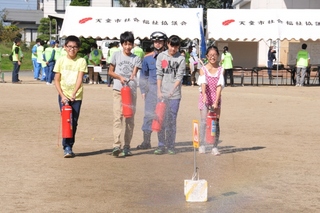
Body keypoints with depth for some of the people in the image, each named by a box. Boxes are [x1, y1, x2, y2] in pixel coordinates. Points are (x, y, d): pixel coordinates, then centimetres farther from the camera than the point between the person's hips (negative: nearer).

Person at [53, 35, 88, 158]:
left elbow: (79, 79, -12)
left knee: (74, 122, 2)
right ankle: (67, 147, -5)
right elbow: (56, 80, 3)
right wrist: (62, 95, -8)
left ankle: (70, 146, 13)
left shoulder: (81, 61, -2)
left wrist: (74, 93, -26)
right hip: (63, 95, 0)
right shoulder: (61, 61, 2)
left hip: (76, 96, 0)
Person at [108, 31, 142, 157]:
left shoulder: (136, 58, 9)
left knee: (130, 119, 4)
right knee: (117, 117, -12)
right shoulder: (116, 55, 7)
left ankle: (127, 147, 11)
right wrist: (120, 77, -8)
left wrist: (132, 77, -23)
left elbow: (134, 73, 0)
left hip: (131, 90, 2)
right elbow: (110, 72, 10)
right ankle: (116, 146, -18)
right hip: (118, 90, -2)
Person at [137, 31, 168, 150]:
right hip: (151, 89, 1)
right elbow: (143, 76, 15)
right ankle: (146, 141, 3)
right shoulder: (147, 58, 9)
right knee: (149, 114, -1)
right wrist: (143, 90, 8)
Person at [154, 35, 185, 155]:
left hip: (174, 95, -1)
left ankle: (171, 146, 7)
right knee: (161, 120, 2)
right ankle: (161, 145, 7)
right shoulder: (161, 56, 7)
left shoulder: (181, 59, 2)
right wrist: (159, 91, -4)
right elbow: (159, 75, 5)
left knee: (172, 121, 1)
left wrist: (172, 91, -15)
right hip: (162, 93, 1)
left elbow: (179, 77, -3)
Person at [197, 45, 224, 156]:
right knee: (204, 121, -6)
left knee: (216, 122, 0)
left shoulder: (220, 70, 1)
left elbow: (219, 86, -7)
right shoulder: (203, 69, 0)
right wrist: (204, 94, -35)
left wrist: (216, 101, -18)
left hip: (216, 98, 1)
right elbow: (203, 83, -16)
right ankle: (202, 145, 2)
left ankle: (215, 147, 5)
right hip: (205, 98, -1)